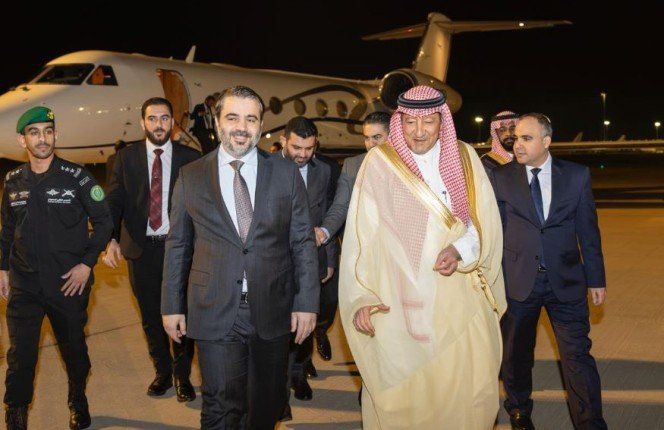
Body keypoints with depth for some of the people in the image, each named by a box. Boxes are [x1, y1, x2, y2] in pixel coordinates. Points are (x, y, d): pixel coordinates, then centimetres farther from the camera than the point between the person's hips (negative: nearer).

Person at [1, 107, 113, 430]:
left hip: (69, 282, -2)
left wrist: (87, 263, -8)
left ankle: (78, 403, 36)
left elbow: (103, 221, -2)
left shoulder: (76, 177, -7)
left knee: (74, 348, 13)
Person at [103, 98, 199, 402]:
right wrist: (111, 240, -17)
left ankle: (182, 376, 23)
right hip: (142, 249, 2)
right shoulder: (126, 158, 2)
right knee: (151, 317, 14)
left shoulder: (190, 158, -1)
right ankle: (162, 371, 33)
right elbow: (113, 202, -2)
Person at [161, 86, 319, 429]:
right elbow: (177, 246, 8)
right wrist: (171, 305, 7)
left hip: (273, 312, 1)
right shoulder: (190, 177, 2)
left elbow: (303, 242, 3)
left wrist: (307, 303, -2)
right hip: (215, 314, -1)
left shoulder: (286, 173, 2)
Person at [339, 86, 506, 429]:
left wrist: (461, 249, -18)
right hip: (398, 302, -2)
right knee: (401, 392, 1)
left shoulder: (464, 157, 7)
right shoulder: (379, 162, -1)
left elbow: (486, 222, 2)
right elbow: (360, 235, -4)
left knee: (471, 389, 3)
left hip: (459, 296, 2)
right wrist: (360, 297, -11)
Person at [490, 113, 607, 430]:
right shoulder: (501, 178, -1)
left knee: (578, 356, 0)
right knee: (516, 354, 15)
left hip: (566, 281, 0)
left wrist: (596, 279, 5)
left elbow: (588, 230, 4)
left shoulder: (577, 176, 0)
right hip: (518, 281, 1)